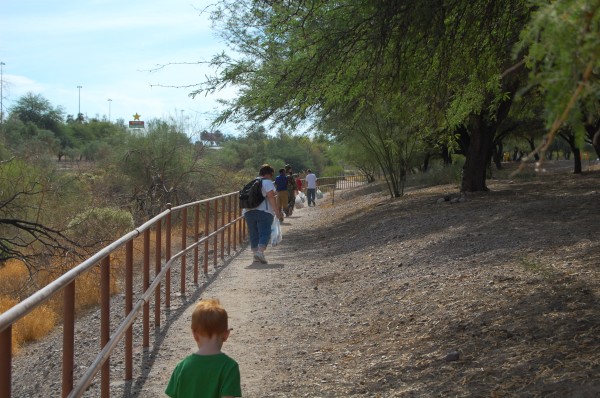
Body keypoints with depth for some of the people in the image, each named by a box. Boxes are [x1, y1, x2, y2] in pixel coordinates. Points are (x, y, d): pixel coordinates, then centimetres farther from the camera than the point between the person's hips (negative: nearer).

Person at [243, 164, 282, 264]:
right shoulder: (267, 182, -2)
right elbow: (271, 197, -12)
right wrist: (277, 212, -11)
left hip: (248, 211, 6)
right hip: (264, 211, -6)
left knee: (253, 234, 12)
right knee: (265, 233, -7)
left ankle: (255, 252, 13)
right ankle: (260, 252, -24)